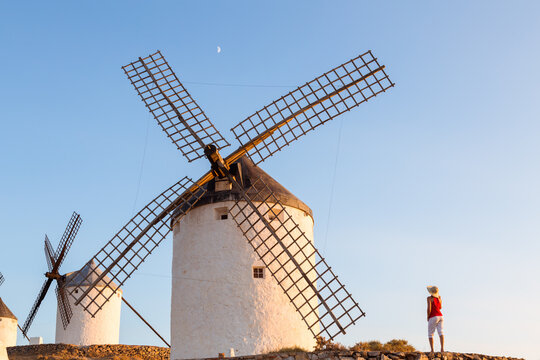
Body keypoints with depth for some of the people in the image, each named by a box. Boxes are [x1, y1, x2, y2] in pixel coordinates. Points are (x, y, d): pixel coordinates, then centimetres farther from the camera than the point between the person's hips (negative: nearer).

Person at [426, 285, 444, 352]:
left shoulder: (429, 298, -10)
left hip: (433, 317, -6)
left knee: (430, 334, 2)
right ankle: (442, 348, -16)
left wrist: (428, 317, -3)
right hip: (440, 316, 6)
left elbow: (429, 309, -17)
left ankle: (432, 350, -7)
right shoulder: (439, 297, 10)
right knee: (440, 332, -3)